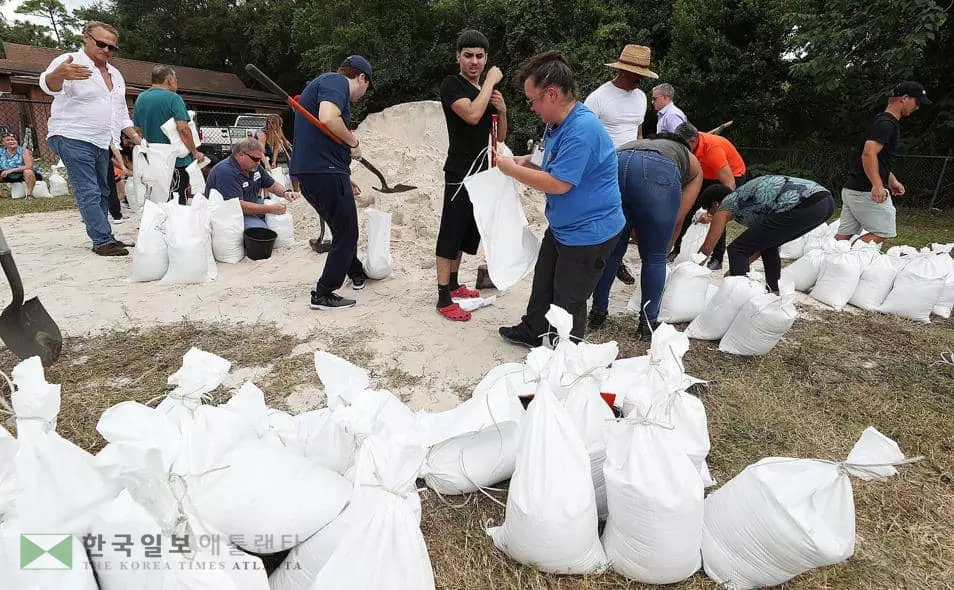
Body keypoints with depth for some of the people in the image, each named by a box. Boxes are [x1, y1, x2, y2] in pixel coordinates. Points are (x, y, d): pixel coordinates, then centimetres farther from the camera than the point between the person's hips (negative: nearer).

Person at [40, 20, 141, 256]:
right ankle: (103, 241, -15)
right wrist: (59, 75, -51)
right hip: (72, 138, -8)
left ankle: (101, 238, 16)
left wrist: (135, 137, 12)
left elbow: (121, 112, 21)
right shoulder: (70, 62, -9)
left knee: (102, 192, 9)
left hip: (101, 142, 8)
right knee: (88, 192, -13)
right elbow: (49, 85, -29)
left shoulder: (115, 74, 15)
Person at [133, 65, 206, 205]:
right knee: (179, 204, -2)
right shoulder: (173, 98, -10)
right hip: (177, 161, -7)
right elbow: (183, 128, -20)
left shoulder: (140, 99, 12)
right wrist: (195, 152, -13)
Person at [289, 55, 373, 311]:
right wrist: (353, 142, -10)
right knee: (346, 233, 1)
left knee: (343, 228, 24)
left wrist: (344, 178, 34)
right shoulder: (337, 81, -6)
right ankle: (323, 294, 6)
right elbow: (328, 119, -27)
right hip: (325, 172, -10)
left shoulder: (324, 83, 26)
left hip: (307, 173, 10)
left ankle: (356, 273, 42)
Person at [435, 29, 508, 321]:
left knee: (467, 233, 14)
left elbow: (500, 136, 16)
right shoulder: (451, 85, -7)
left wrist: (502, 110, -2)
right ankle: (443, 299, -3)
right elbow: (472, 115, -26)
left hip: (480, 172, 8)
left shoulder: (487, 90, 17)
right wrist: (491, 81, -14)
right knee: (451, 233, -7)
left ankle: (454, 284, 28)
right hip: (459, 173, -8)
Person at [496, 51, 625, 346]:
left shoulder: (581, 130, -28)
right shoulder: (557, 123, 5)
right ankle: (532, 331, 45)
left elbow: (558, 183, -29)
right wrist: (527, 163, -2)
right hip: (562, 226, 10)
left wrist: (511, 169, -18)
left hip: (587, 232, -10)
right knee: (543, 282, 24)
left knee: (568, 302, 7)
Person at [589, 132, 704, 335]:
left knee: (610, 250, 19)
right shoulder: (693, 165, 35)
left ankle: (598, 313, 30)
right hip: (658, 171, -3)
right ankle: (648, 323, 23)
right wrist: (665, 248, 38)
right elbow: (677, 219, 25)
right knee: (655, 257, 14)